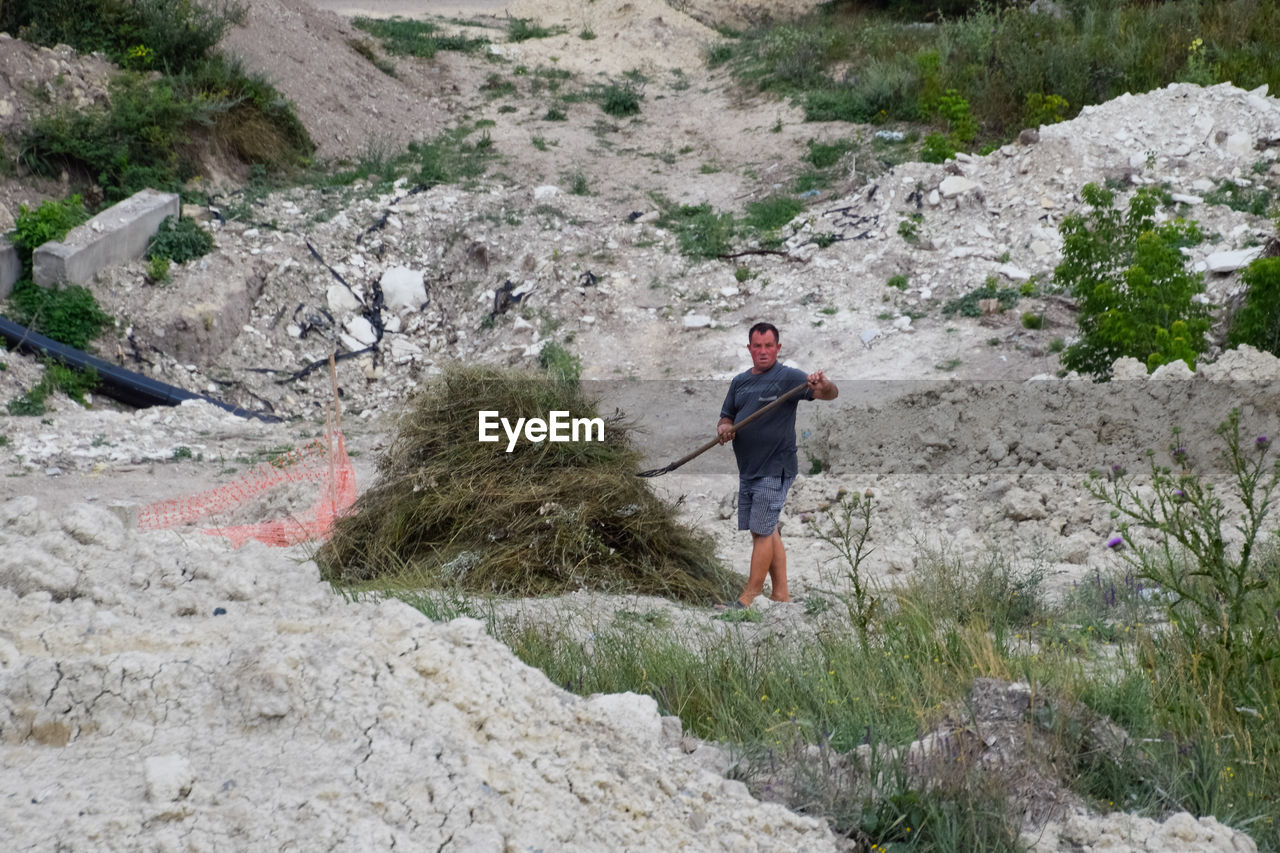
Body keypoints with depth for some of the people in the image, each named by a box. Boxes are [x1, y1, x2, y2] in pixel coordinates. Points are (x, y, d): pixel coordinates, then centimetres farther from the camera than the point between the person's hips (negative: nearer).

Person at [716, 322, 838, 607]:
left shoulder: (788, 377, -10)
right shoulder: (739, 381, 12)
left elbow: (831, 394, -22)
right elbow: (726, 416, 20)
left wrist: (824, 387, -47)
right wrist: (724, 427, -5)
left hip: (774, 470, -8)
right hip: (747, 470, 8)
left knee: (762, 531, -6)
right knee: (767, 530, 12)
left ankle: (750, 595, 0)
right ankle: (781, 593, 19)